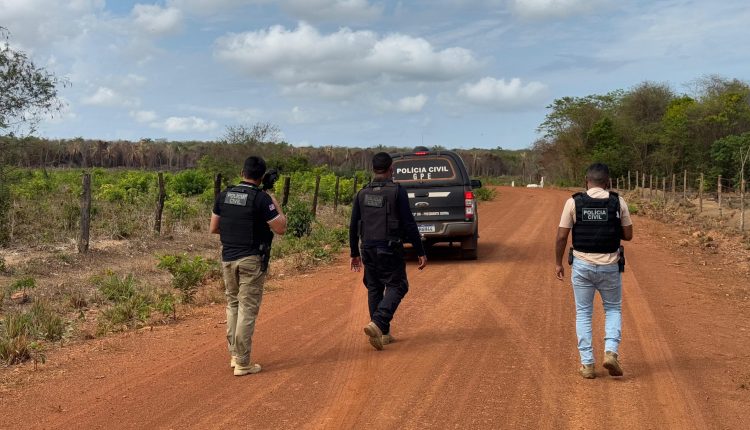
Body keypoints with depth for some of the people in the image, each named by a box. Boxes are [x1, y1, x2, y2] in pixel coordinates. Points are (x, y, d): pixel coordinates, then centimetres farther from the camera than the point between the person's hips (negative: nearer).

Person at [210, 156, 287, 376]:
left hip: (228, 257, 5)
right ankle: (242, 363, 2)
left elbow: (214, 228, 10)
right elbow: (280, 228, -10)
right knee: (248, 309, -1)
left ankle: (235, 353, 24)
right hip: (251, 259, -5)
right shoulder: (261, 198, -12)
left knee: (233, 304, 18)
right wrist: (277, 206, 5)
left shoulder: (224, 195, 4)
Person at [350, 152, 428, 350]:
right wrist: (421, 252, -5)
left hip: (369, 250, 5)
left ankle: (383, 334, 18)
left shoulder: (362, 194, 6)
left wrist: (354, 253, 19)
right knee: (396, 287, 3)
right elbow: (409, 224, -11)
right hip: (390, 250, -5)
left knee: (374, 289, 14)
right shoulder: (397, 191, -8)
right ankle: (377, 323, -18)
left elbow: (353, 226, 9)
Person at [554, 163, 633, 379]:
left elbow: (562, 236, -5)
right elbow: (628, 235, 2)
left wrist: (558, 263, 7)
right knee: (613, 309, 19)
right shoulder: (618, 202, -4)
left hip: (582, 265, 0)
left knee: (583, 313, 12)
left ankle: (587, 364, 10)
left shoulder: (573, 202, -6)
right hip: (609, 266, 0)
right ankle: (611, 352, 0)